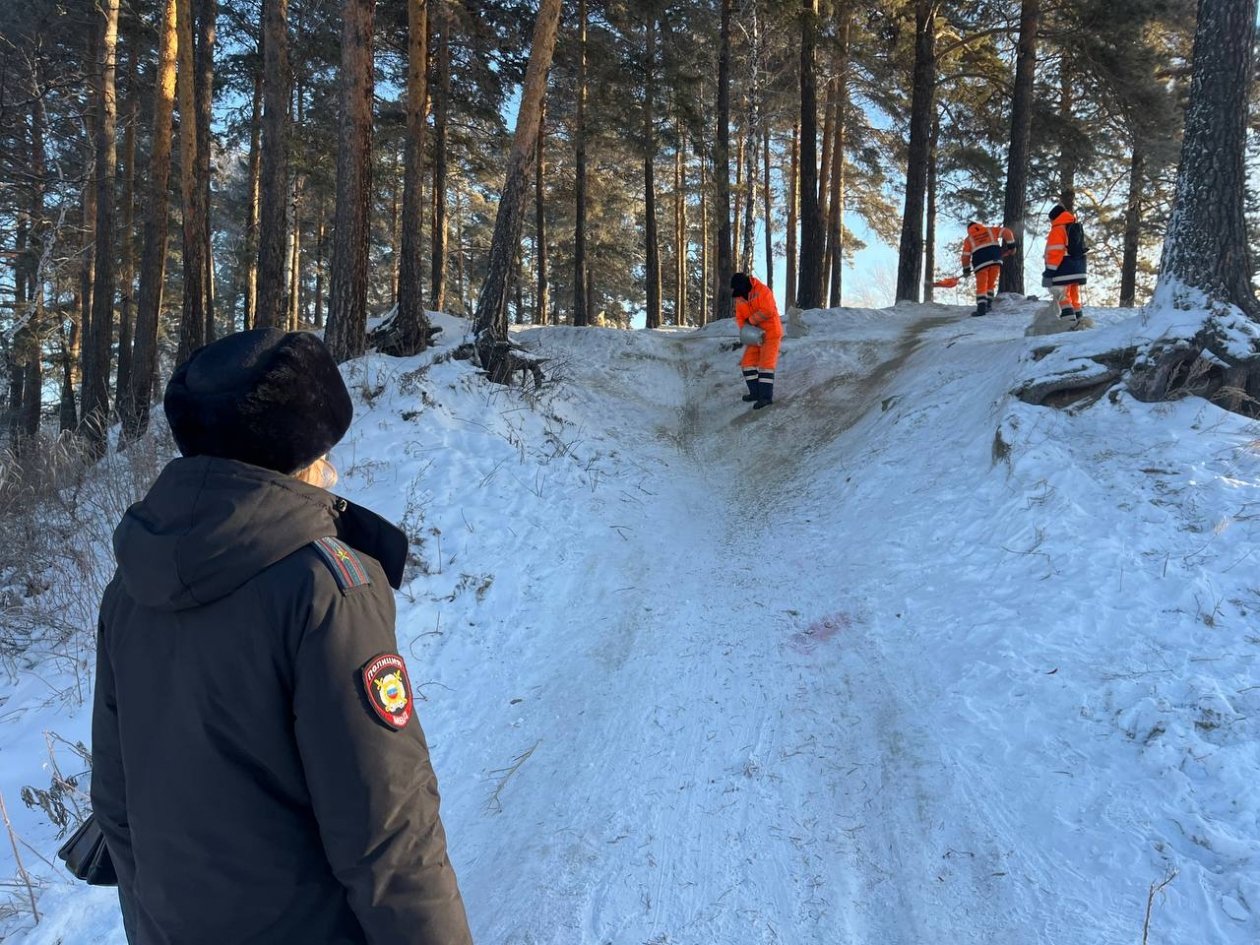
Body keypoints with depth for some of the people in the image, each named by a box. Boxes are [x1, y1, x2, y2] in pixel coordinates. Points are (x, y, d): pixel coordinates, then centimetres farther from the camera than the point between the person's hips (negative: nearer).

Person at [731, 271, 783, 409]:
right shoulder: (739, 298, 4)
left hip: (770, 332, -8)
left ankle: (766, 396, -12)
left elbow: (767, 311, -26)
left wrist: (751, 320, -17)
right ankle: (755, 392, 14)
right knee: (748, 362, 5)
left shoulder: (762, 291, -18)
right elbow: (740, 318, 3)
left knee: (765, 363, -12)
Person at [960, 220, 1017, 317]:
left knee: (981, 286, -1)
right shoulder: (990, 230, 21)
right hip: (995, 260, 2)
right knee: (991, 284, 16)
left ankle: (981, 308, -15)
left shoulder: (968, 239, 16)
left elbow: (965, 256, 12)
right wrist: (1011, 245, 16)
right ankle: (988, 305, 17)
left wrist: (966, 269, 22)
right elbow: (1006, 231, 13)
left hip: (980, 262, -2)